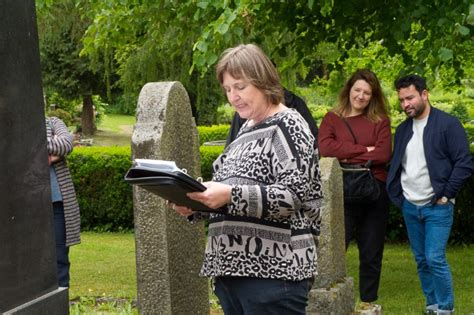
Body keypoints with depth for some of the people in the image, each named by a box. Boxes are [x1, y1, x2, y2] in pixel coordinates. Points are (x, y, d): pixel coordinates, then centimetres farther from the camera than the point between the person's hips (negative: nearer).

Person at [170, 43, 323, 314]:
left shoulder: (288, 126, -7)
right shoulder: (247, 129, 19)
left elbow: (293, 194, -17)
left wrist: (231, 196, -26)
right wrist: (195, 203, 3)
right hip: (232, 266, 9)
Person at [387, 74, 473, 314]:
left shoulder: (448, 124, -9)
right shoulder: (402, 129, 11)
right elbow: (395, 166, 20)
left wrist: (446, 194, -12)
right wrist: (397, 194, 8)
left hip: (437, 206, -6)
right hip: (409, 206, 6)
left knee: (435, 259, -11)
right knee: (421, 261, 10)